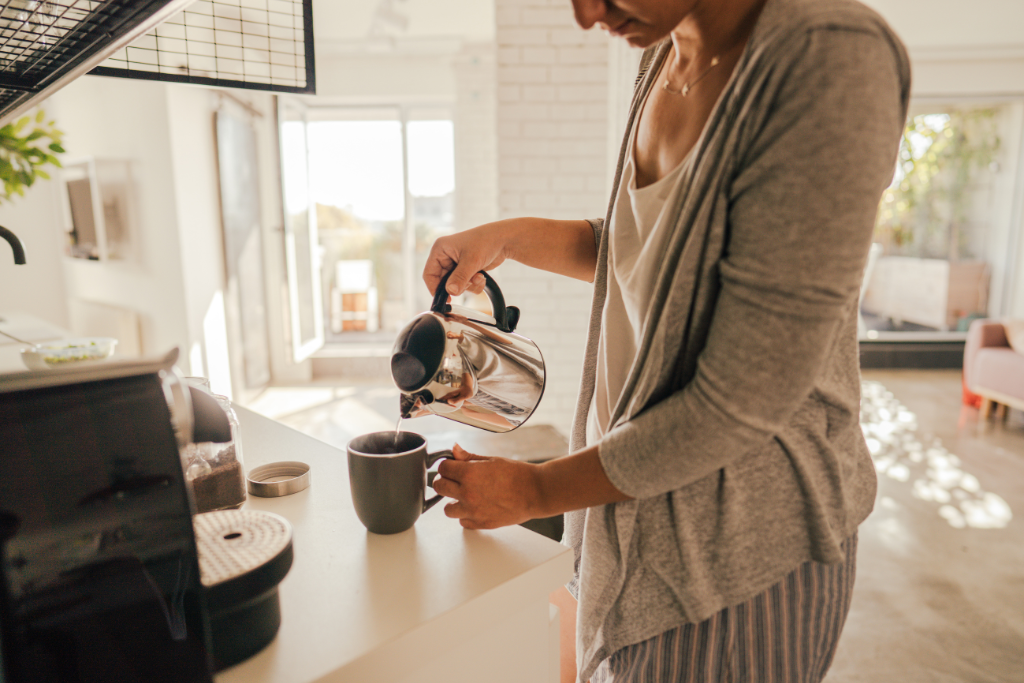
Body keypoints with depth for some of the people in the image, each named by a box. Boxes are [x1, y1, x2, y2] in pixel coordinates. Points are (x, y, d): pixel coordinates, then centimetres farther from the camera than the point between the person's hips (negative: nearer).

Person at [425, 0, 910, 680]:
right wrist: (505, 236, 7)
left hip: (737, 549, -7)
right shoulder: (666, 57, 0)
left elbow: (739, 405, -26)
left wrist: (536, 490, -15)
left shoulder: (831, 63, -25)